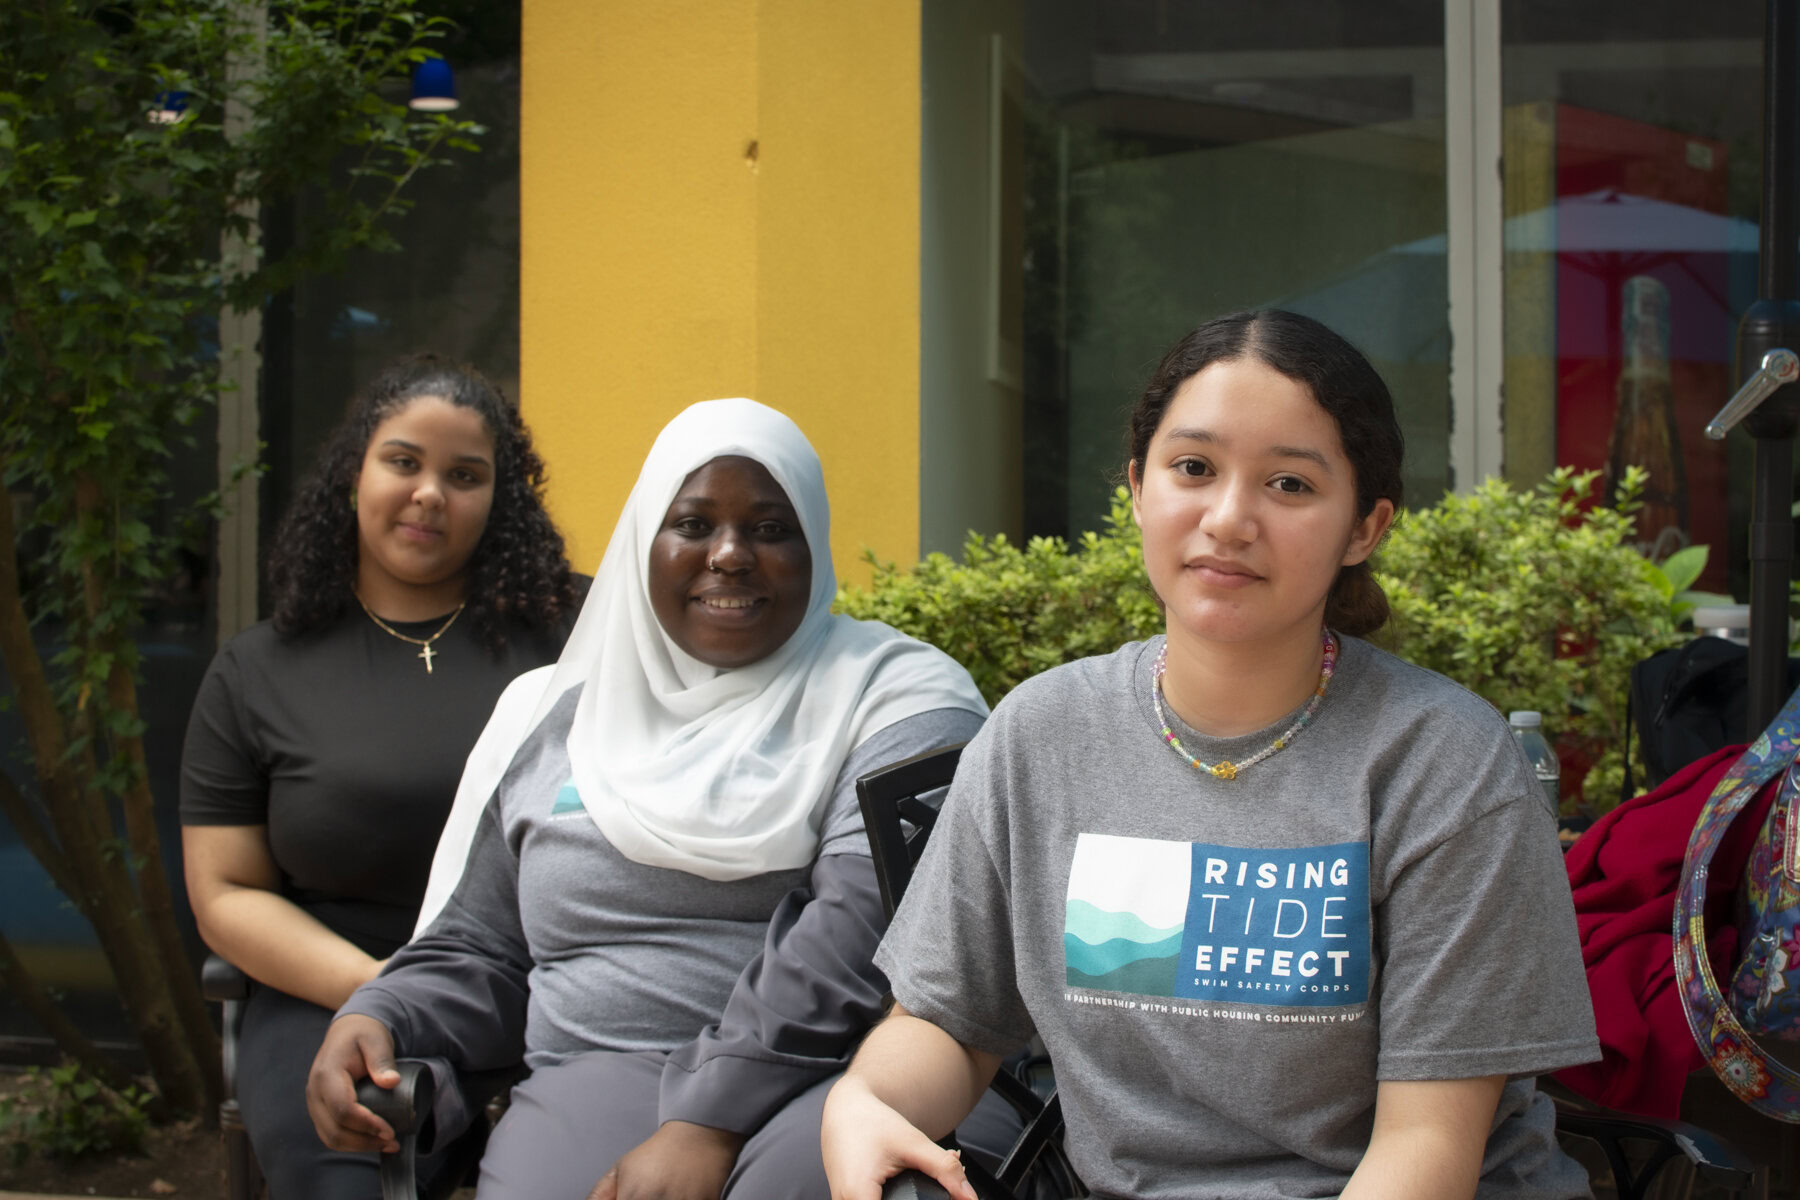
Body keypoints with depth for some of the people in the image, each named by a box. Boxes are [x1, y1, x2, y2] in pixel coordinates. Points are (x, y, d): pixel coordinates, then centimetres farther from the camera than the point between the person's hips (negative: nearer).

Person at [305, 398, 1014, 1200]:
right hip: (599, 1078, 3)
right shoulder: (550, 720, 21)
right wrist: (381, 1022, 2)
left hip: (833, 1069, -2)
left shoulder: (899, 695, 6)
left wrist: (713, 1122, -22)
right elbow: (480, 953, 26)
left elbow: (866, 923, -11)